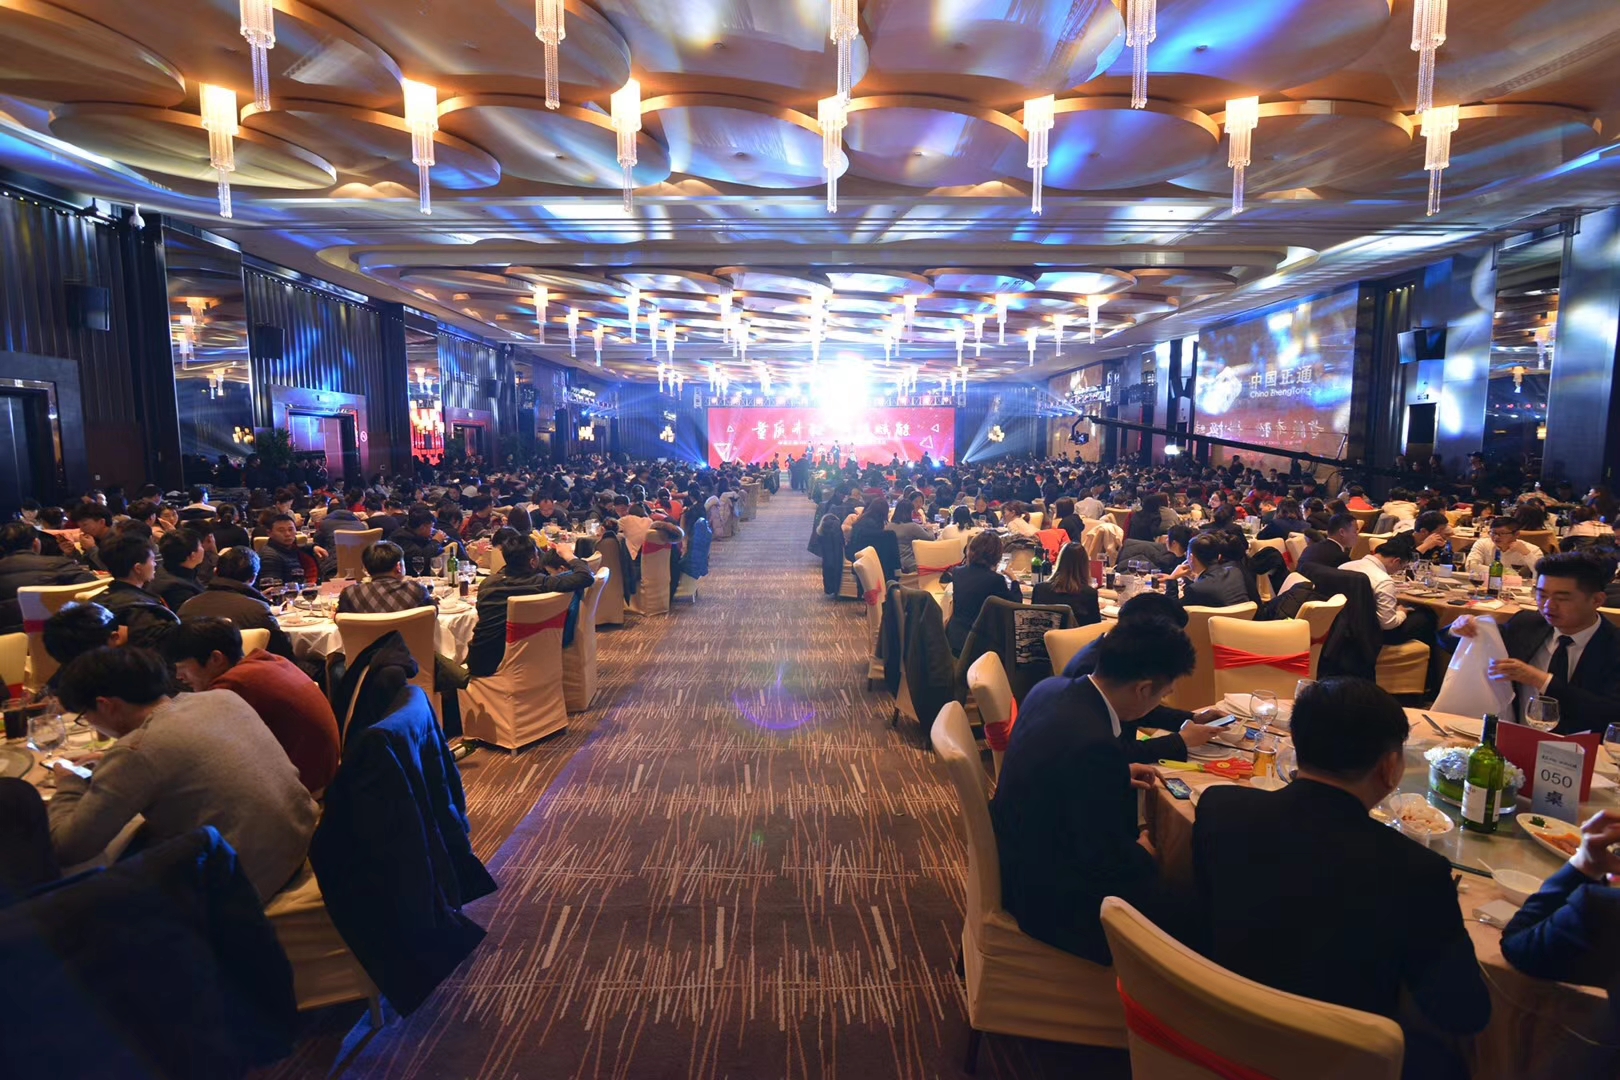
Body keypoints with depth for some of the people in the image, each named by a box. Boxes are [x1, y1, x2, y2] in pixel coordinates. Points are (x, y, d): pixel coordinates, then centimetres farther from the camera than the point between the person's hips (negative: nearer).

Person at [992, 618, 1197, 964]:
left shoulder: (1052, 689, -7)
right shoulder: (1095, 746, -34)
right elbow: (1106, 861, -22)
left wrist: (1117, 775, 11)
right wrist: (1142, 854, -2)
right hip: (1048, 899, -9)